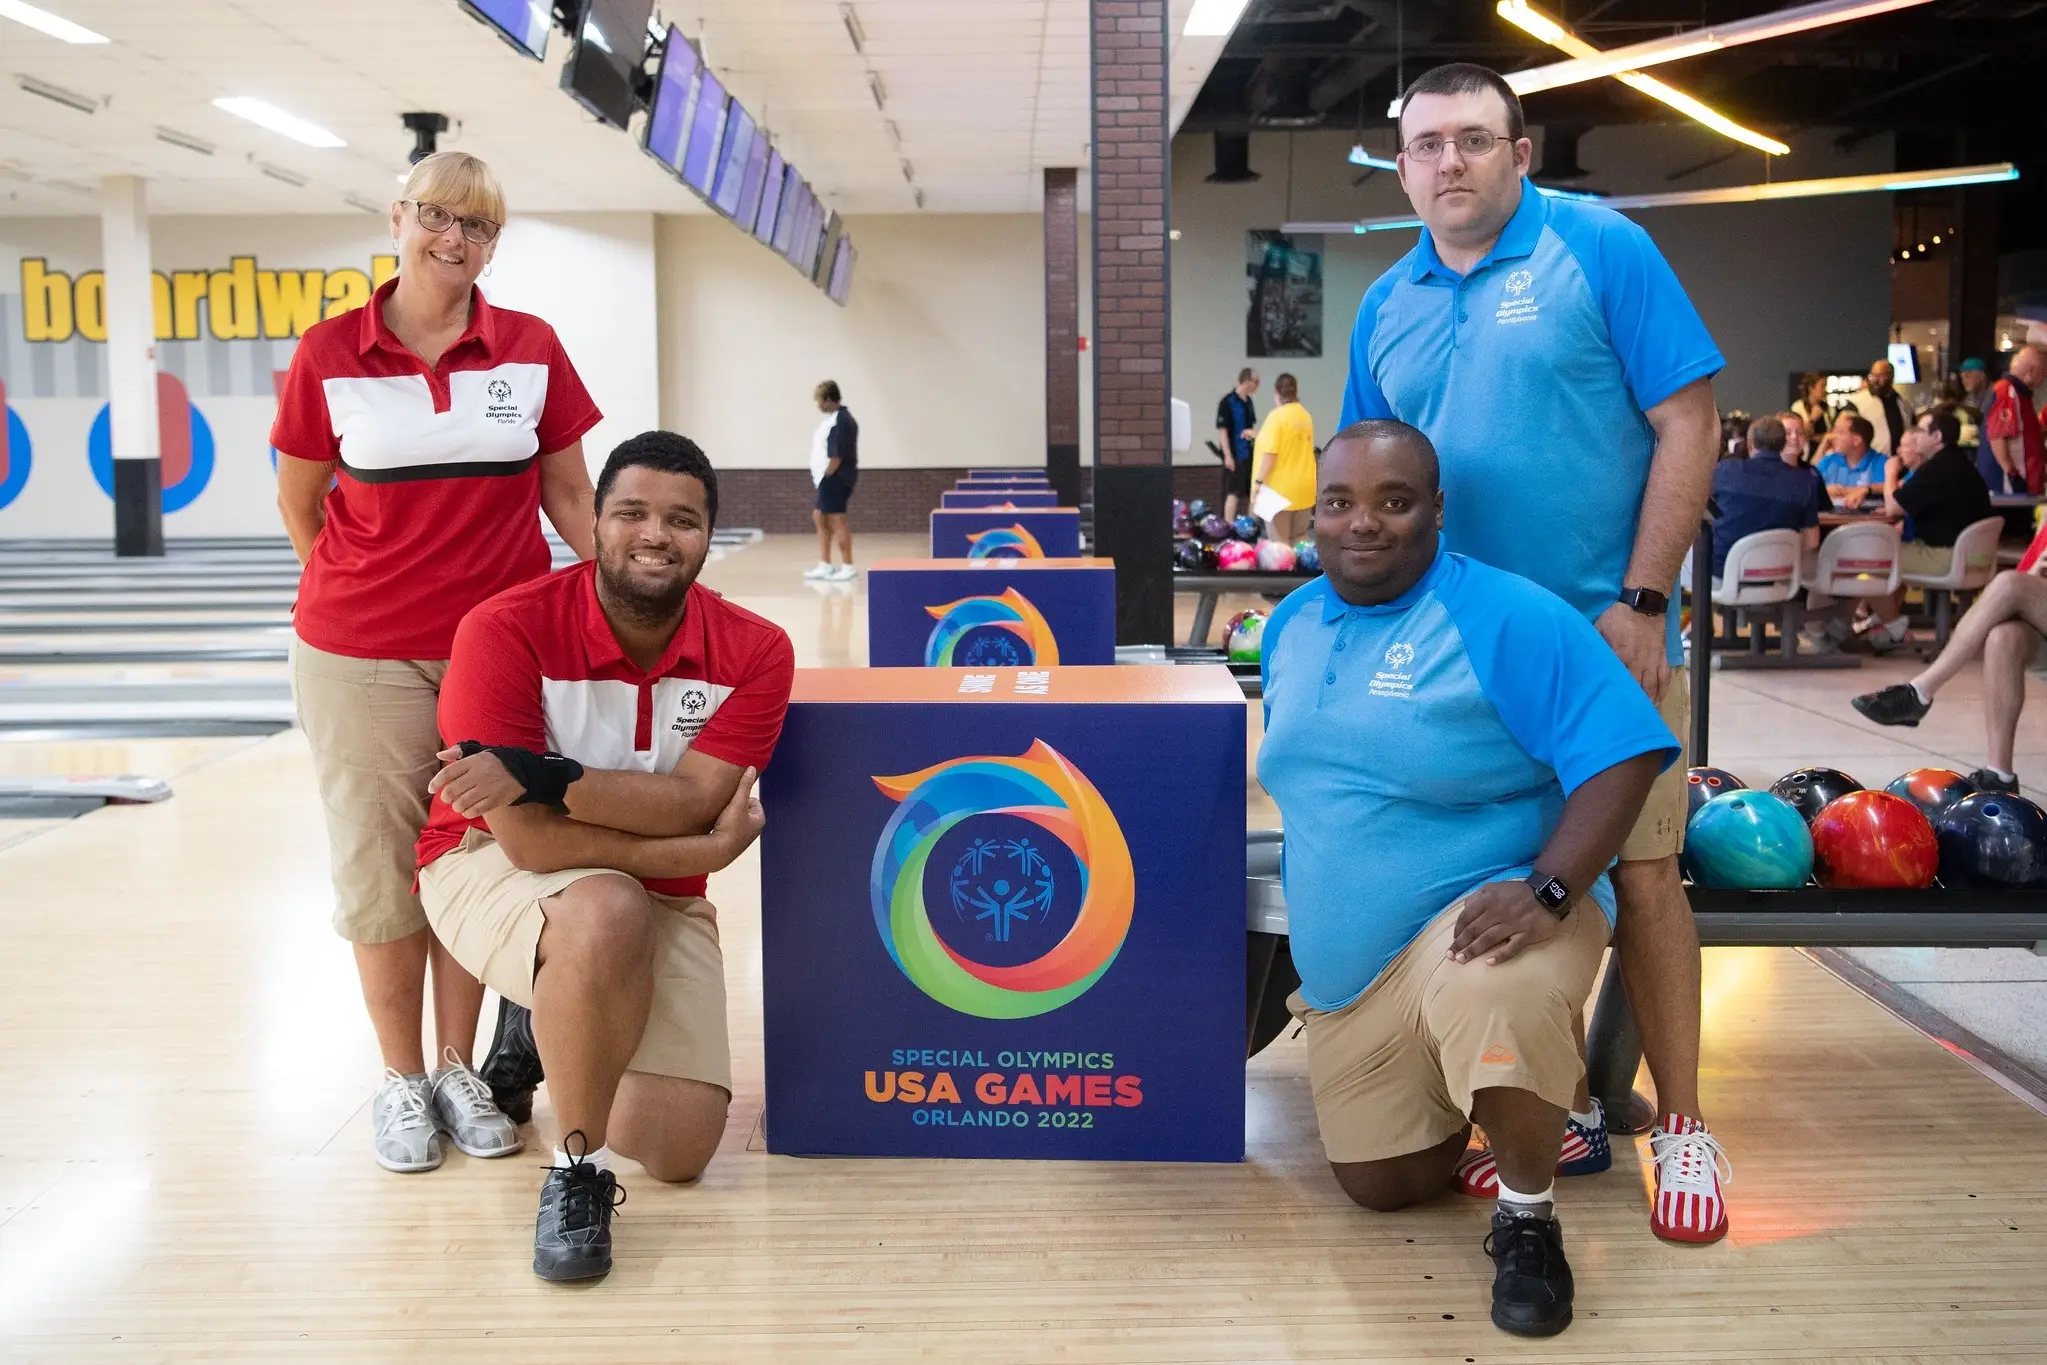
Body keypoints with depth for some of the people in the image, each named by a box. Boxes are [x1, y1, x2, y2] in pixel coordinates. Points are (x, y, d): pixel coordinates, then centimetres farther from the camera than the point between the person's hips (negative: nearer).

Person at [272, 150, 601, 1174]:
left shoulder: (532, 350, 0)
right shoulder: (329, 353, -3)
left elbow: (568, 495, 5)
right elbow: (301, 504, 7)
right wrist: (363, 593, 11)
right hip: (362, 656, -1)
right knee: (379, 862, 8)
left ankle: (458, 1068, 24)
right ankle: (401, 1079, 23)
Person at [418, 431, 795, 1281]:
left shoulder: (754, 653, -13)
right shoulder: (507, 630, -24)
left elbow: (688, 803, -24)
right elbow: (529, 838, -27)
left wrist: (541, 774, -37)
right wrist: (703, 850, -24)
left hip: (659, 897, 4)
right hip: (497, 866, -4)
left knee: (680, 1152, -4)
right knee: (609, 917, -41)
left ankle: (551, 1026, 29)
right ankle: (576, 1172, -16)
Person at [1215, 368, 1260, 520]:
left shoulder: (1248, 402, 9)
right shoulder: (1228, 402, -15)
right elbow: (1222, 430, -16)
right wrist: (1227, 456, -19)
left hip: (1249, 454, 8)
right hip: (1235, 455, -8)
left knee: (1248, 492, 15)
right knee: (1234, 492, -8)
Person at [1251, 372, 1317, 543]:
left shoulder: (1276, 416, -14)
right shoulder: (1305, 416, 10)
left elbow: (1270, 454, -19)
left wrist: (1258, 481, -12)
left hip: (1280, 488, -7)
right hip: (1303, 486, 7)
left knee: (1280, 543, -3)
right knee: (1300, 540, 13)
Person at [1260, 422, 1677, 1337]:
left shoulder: (1507, 616, -14)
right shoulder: (1291, 625, 8)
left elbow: (1622, 756, -19)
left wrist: (1548, 892, -31)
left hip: (1481, 916, -6)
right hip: (1348, 969, 7)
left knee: (1490, 999, -41)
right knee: (1386, 1187, 7)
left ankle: (1528, 1218, -13)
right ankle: (1463, 1090, 38)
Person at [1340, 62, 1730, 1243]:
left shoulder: (1602, 249, -5)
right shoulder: (1389, 307, 9)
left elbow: (1688, 424, -9)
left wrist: (1640, 602, -13)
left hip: (1605, 635, -4)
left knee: (1641, 875, -1)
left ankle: (1683, 1130, 15)